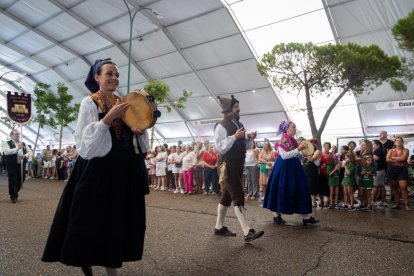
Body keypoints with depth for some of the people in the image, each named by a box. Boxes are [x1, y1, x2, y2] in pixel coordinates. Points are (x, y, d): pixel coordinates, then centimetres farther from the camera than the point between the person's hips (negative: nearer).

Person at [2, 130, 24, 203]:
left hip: (21, 165, 5)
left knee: (20, 181, 11)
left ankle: (15, 193, 34)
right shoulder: (7, 143, -3)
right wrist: (17, 148, -27)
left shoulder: (22, 144, 13)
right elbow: (6, 152, -20)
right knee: (12, 181, -1)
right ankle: (13, 196, 13)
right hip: (11, 165, -5)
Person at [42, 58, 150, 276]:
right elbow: (85, 140, -11)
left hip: (122, 169, 5)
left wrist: (140, 131, -8)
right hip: (97, 169, -5)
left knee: (117, 217, 9)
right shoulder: (89, 103, -2)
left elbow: (131, 138, 14)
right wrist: (108, 118, -20)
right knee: (93, 219, 2)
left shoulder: (122, 104, 13)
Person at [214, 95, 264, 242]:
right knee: (238, 197, -11)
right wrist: (235, 136, -27)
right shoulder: (221, 125, -15)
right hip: (229, 166, -9)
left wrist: (248, 136, 6)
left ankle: (219, 227, 27)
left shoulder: (239, 124, 13)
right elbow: (220, 147, -22)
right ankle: (248, 232, -9)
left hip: (238, 165, 9)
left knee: (227, 197, 15)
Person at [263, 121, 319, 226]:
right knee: (282, 190, -1)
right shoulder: (283, 139, -13)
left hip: (294, 166, 9)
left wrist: (303, 147, 5)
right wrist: (298, 149, -22)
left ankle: (306, 216, 12)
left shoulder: (292, 139, 12)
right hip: (284, 167, -9)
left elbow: (296, 153, 16)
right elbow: (284, 156, -22)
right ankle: (276, 215, 13)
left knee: (301, 189, 6)